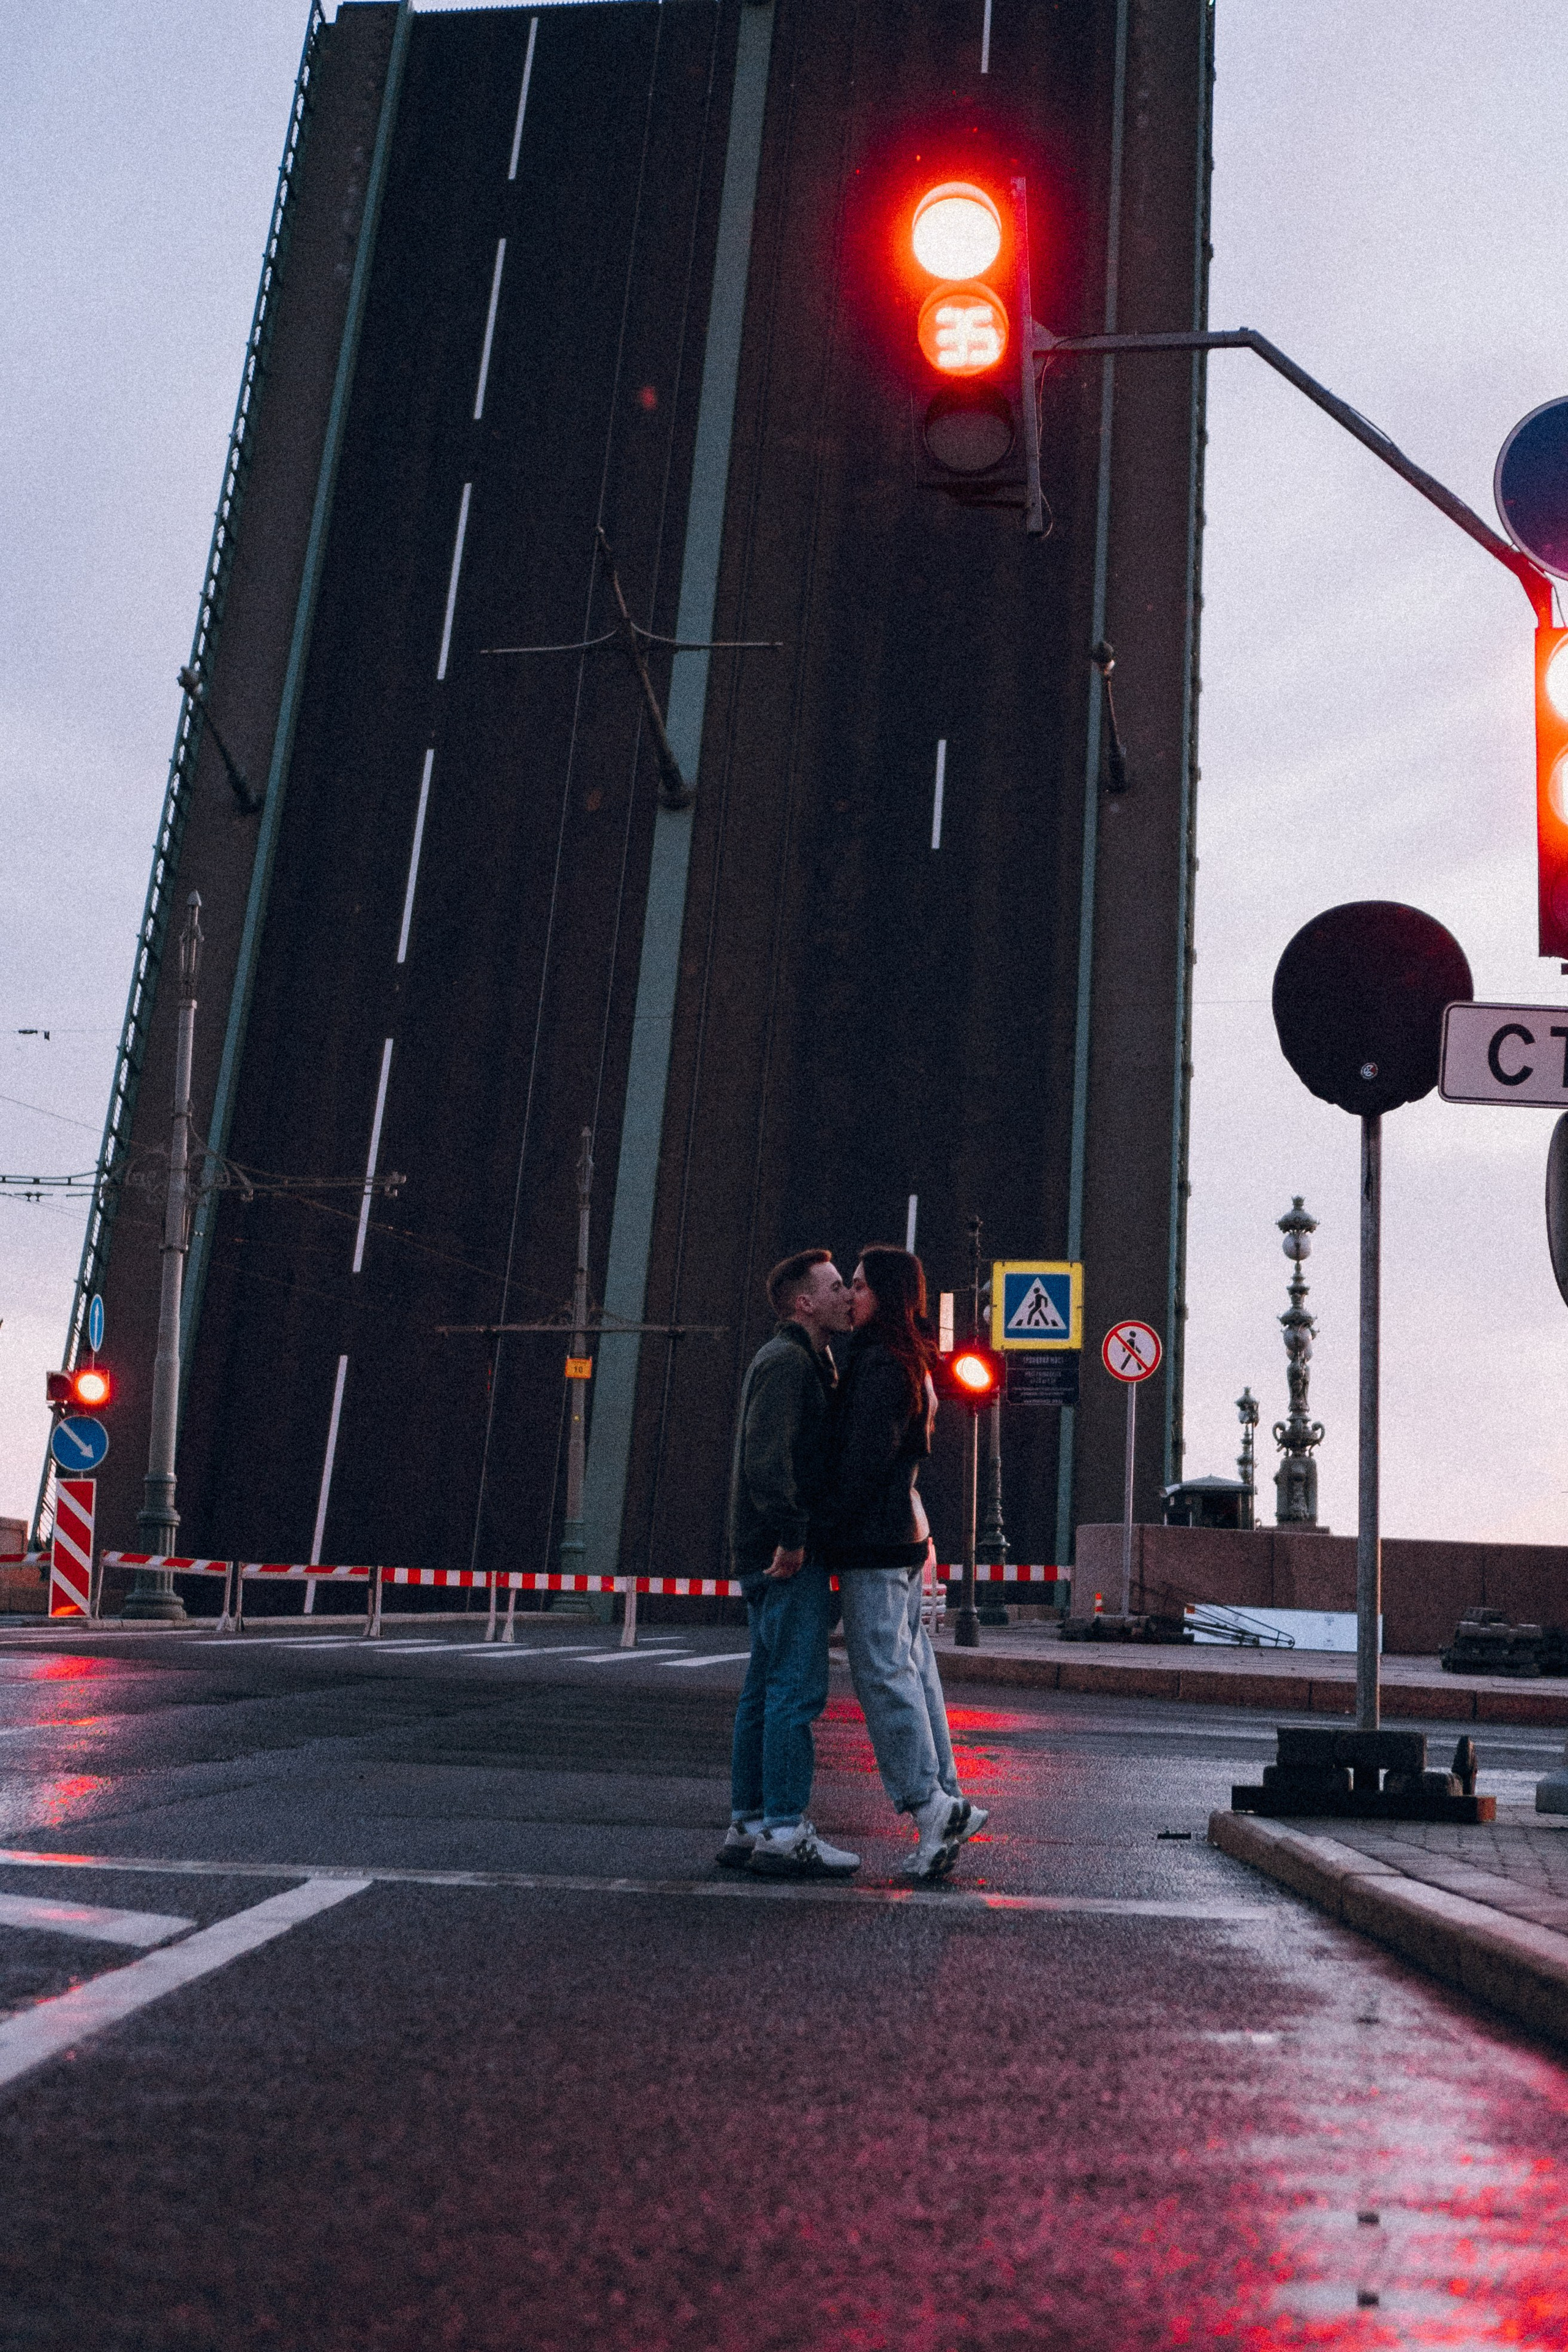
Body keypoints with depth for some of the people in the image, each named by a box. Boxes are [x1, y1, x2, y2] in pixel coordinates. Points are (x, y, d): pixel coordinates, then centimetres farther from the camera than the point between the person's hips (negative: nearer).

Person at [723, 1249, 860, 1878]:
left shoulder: (807, 1361, 22)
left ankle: (747, 1827, 17)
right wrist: (790, 1536, -21)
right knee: (797, 1689, -9)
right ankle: (785, 1834, -6)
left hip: (773, 1556, 10)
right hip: (787, 1553, -10)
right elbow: (767, 1456, -21)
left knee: (766, 1690, 12)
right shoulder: (787, 1361, -11)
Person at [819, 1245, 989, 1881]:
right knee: (912, 1671, 10)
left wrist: (829, 1532, -14)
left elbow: (866, 1460, -18)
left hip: (875, 1541, -10)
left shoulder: (881, 1363, -13)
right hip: (906, 1532, 10)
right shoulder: (911, 1365, 17)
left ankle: (930, 1805, -3)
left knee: (883, 1674, -6)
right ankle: (946, 1803, 12)